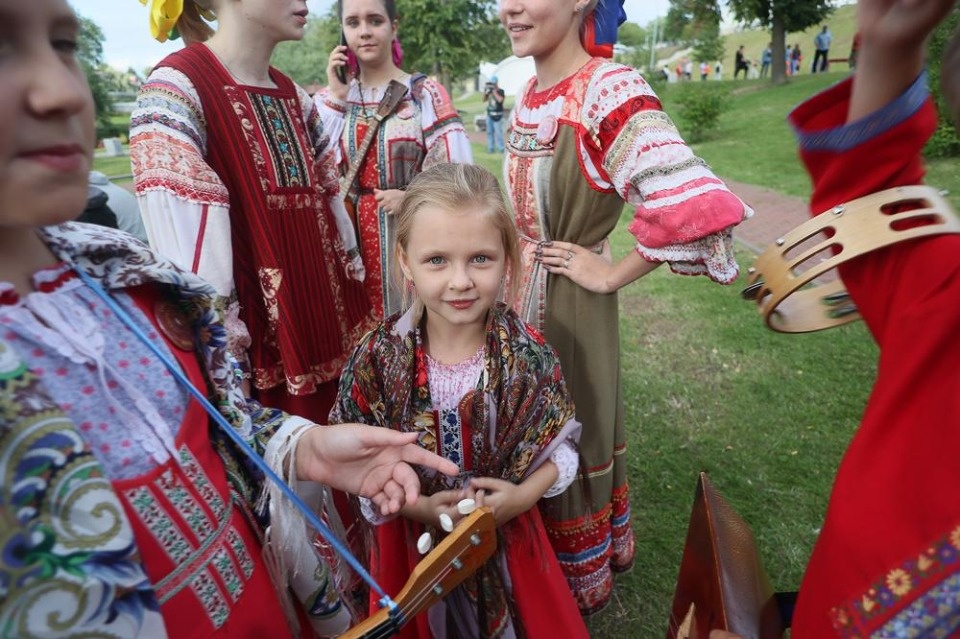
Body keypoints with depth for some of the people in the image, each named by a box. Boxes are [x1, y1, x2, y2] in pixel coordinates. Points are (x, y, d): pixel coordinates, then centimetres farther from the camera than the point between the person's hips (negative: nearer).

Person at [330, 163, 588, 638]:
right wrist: (419, 507, -22)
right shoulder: (378, 358, -19)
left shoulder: (529, 354, -17)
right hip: (412, 539, 0)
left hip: (509, 536, 1)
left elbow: (561, 444, -5)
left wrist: (523, 495, -21)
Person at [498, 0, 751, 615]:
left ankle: (580, 579, 41)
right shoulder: (530, 94, 4)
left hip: (568, 305, -7)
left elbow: (692, 205, -30)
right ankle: (536, 555, 49)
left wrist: (612, 275, -18)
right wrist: (510, 272, 14)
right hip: (521, 296, 7)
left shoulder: (608, 90, -20)